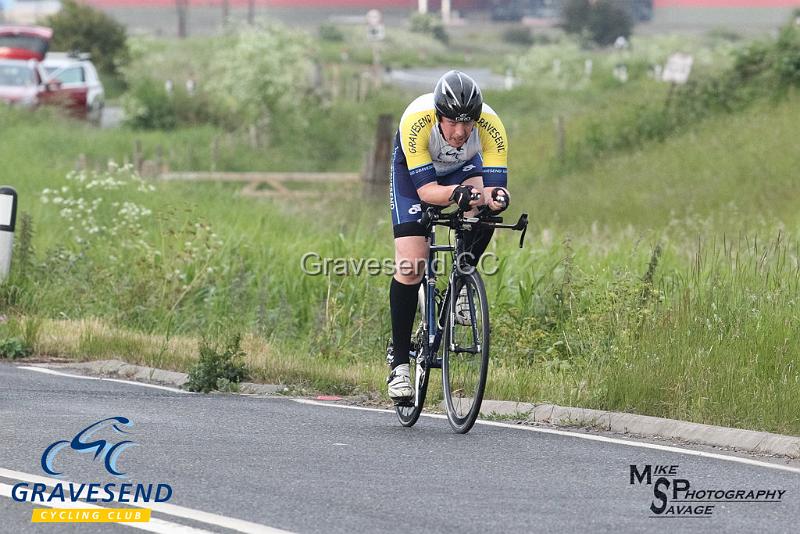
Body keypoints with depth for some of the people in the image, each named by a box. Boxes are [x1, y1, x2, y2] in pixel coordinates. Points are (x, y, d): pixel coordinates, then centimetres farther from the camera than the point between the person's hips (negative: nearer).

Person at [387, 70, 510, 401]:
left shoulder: (490, 125, -35)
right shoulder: (416, 122, -39)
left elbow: (496, 185, -36)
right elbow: (425, 189, -38)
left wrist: (496, 196, -59)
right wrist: (456, 193, -58)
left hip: (463, 166, 2)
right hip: (413, 169, -2)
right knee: (410, 265, -13)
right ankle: (399, 360, -1)